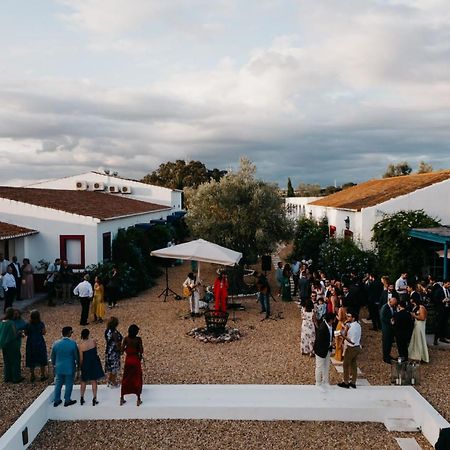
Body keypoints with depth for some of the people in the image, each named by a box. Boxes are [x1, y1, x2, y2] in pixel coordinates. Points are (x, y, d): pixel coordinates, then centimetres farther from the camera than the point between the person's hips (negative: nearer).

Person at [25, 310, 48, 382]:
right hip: (40, 343, -1)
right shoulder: (41, 324, -12)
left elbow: (26, 334, -4)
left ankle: (32, 375, 17)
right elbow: (44, 333, -5)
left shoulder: (28, 325, -11)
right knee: (42, 359, 12)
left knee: (31, 360, 13)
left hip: (31, 344, 1)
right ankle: (42, 375, 15)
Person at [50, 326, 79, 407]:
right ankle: (67, 400, 17)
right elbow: (77, 356, -8)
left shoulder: (56, 343, -5)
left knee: (58, 384, 16)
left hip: (59, 368, 4)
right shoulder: (73, 343, -16)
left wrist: (54, 364, 23)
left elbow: (52, 356, 5)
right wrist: (78, 363, 9)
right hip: (70, 368, -4)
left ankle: (56, 400, 24)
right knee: (69, 384, 9)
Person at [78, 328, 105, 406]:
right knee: (94, 381, 9)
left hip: (86, 364, -1)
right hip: (95, 363, 1)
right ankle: (94, 398, 10)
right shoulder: (93, 341, -12)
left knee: (84, 381, 18)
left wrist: (80, 366, 4)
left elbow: (81, 358, -11)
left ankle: (82, 397, 23)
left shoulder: (80, 345, -16)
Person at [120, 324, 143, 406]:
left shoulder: (126, 339, -8)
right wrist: (140, 356, 4)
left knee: (125, 379, 15)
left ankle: (122, 398, 21)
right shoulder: (138, 339, -16)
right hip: (136, 360, -2)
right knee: (137, 379, 10)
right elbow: (141, 351, -17)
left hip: (128, 360, 3)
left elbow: (122, 350, -7)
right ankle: (138, 400, 14)